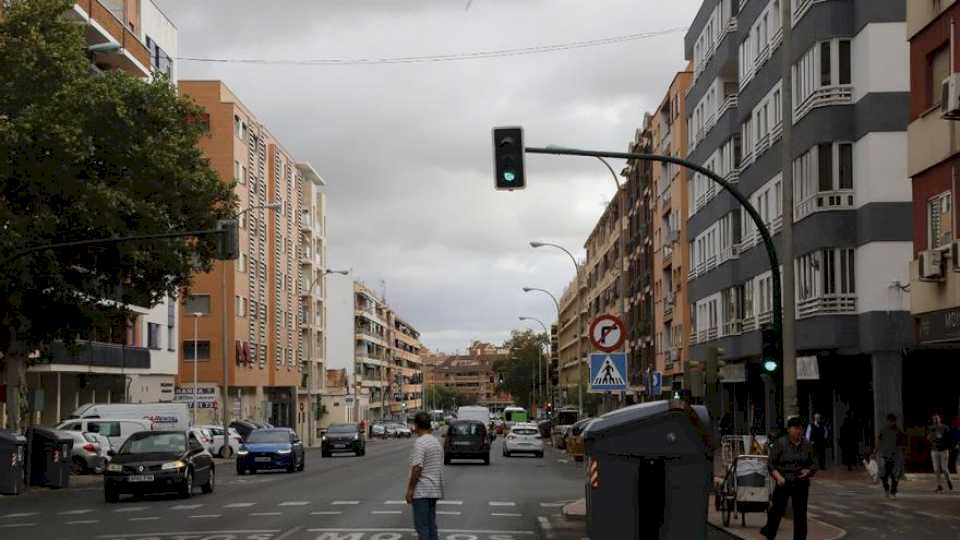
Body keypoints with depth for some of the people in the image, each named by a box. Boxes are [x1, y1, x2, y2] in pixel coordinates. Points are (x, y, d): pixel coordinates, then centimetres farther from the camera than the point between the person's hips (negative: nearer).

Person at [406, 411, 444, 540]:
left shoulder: (420, 442, -15)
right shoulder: (436, 441, 13)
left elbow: (417, 468, -21)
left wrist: (410, 489, -16)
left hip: (421, 491, -9)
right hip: (434, 490, 9)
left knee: (421, 526, -6)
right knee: (431, 524, 12)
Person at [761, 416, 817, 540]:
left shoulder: (807, 445, 4)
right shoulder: (780, 444, -5)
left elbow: (814, 464, 10)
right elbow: (770, 463, -4)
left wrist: (808, 471, -11)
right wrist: (778, 476, -18)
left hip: (801, 484, 2)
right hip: (783, 482, -2)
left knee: (801, 514, 0)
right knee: (778, 509, 3)